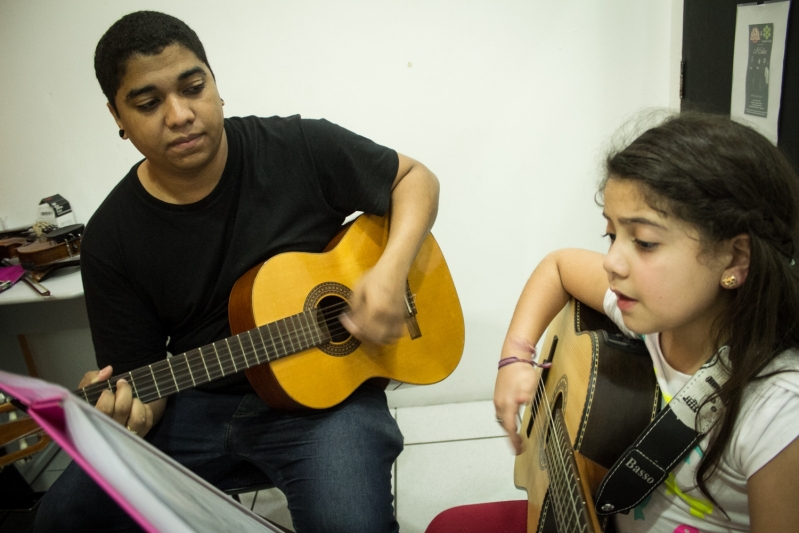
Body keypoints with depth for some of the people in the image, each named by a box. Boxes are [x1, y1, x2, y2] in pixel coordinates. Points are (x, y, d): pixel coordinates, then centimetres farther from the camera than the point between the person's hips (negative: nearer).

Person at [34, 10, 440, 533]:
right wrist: (129, 410, -23)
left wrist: (390, 271, -17)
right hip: (197, 399, 4)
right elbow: (140, 369, 2)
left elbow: (415, 177, 1)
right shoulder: (111, 237, -2)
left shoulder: (299, 149, -8)